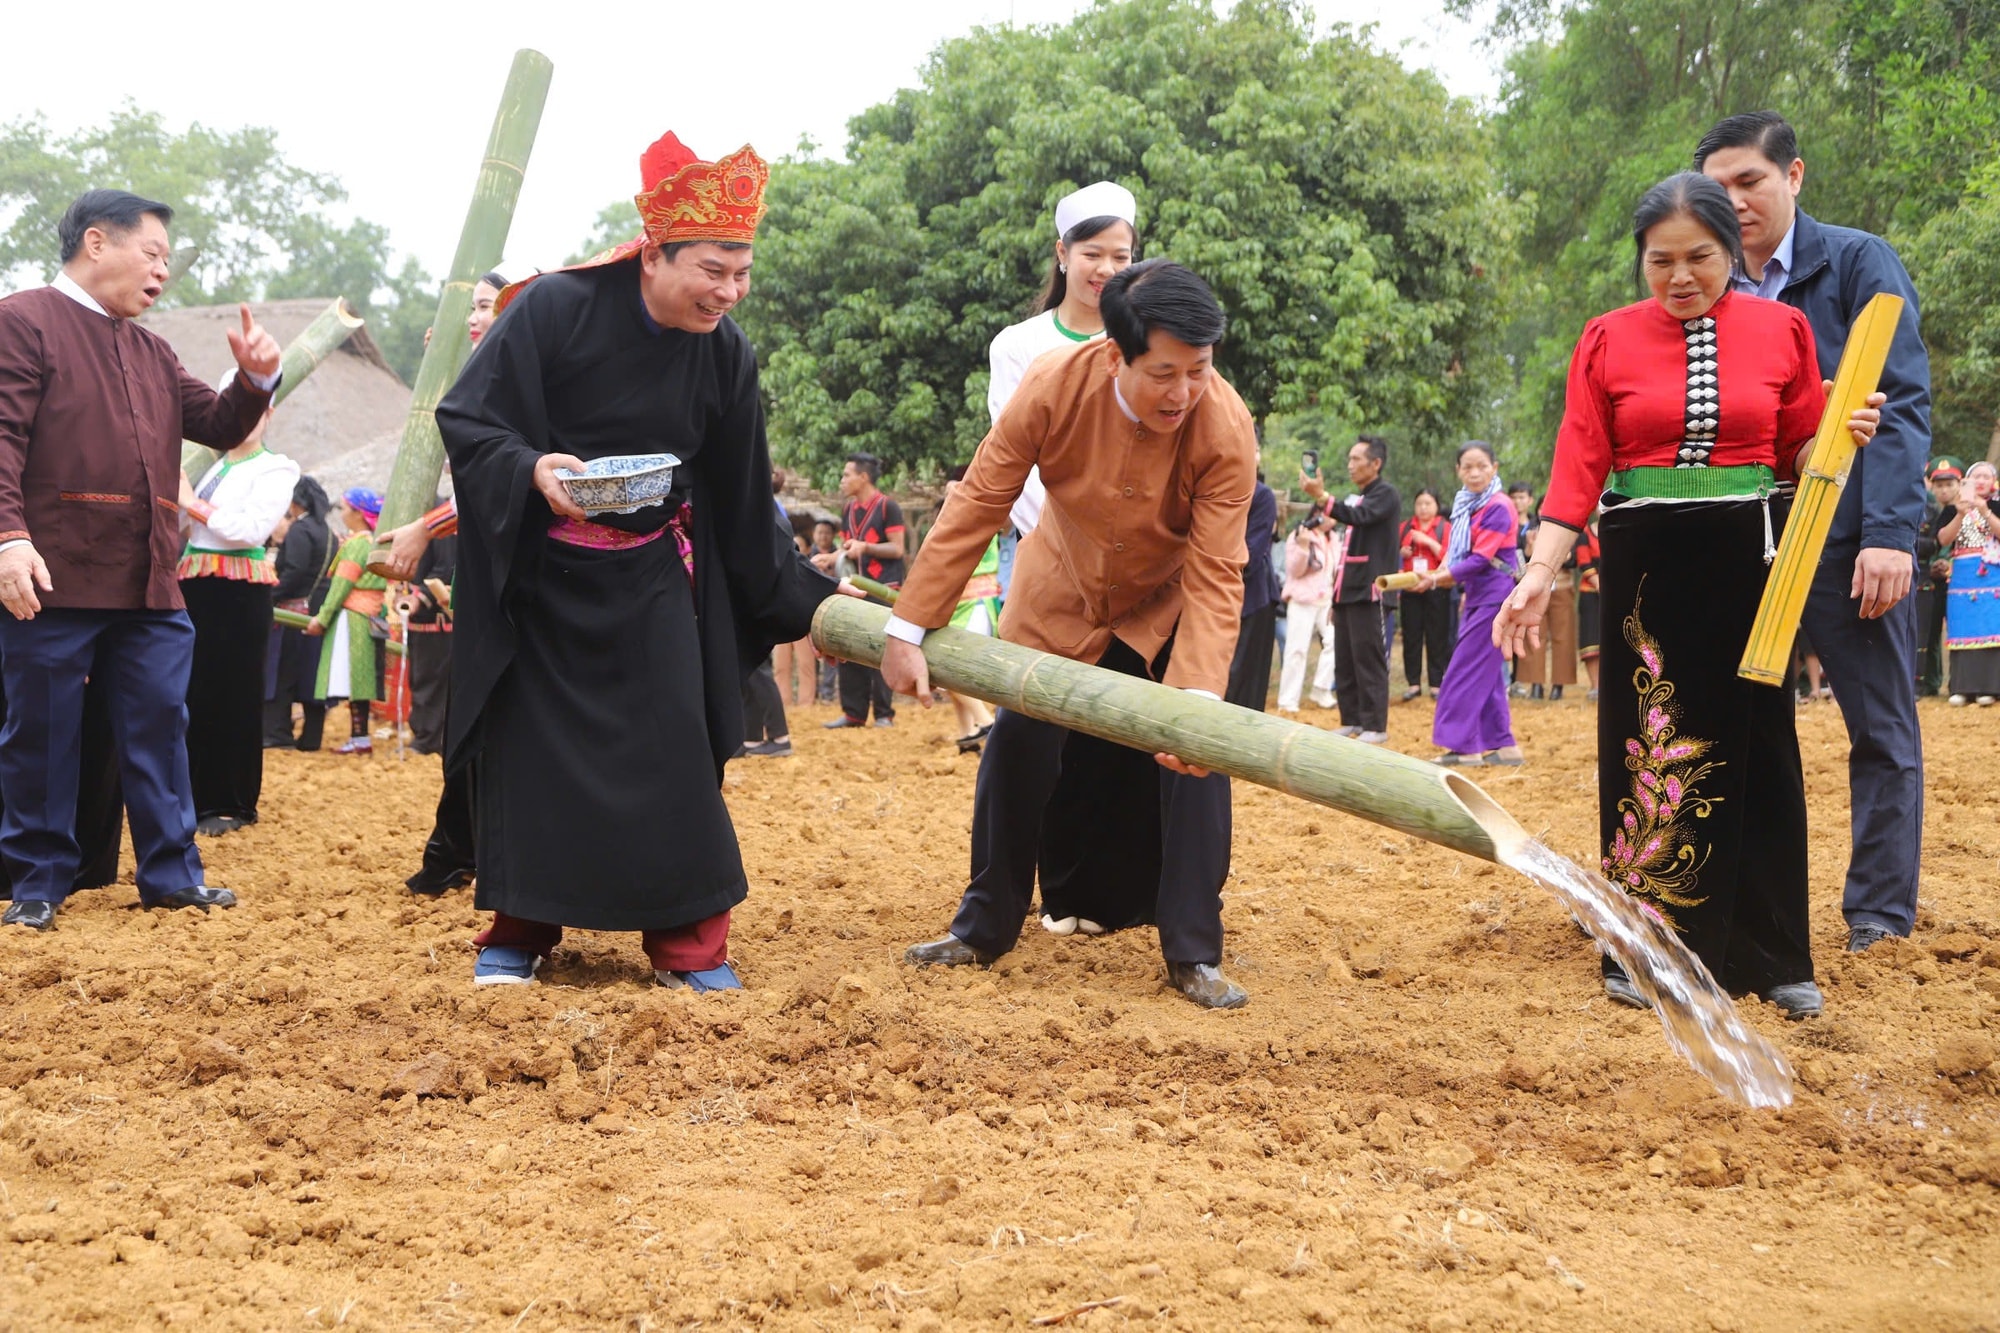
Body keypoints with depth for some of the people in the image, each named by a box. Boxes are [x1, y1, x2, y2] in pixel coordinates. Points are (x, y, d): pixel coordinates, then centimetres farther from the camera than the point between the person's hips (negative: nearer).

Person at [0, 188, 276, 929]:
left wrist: (256, 378, 1)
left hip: (150, 586, 7)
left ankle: (170, 872, 16)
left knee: (160, 727, 8)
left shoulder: (151, 352, 20)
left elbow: (219, 426, 22)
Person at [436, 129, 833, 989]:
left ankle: (688, 943, 5)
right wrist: (532, 470, -33)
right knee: (531, 745, 2)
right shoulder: (555, 309, -17)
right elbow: (464, 419, -14)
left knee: (672, 749, -4)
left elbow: (742, 502, 6)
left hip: (648, 585, 3)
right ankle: (518, 933, 17)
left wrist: (803, 604, 9)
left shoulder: (725, 355, -4)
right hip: (537, 577, -2)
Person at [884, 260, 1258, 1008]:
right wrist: (907, 630, -21)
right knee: (1018, 742, 0)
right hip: (1061, 594, 1)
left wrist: (1197, 698, -44)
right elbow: (976, 507, -21)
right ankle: (983, 930, 19)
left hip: (1167, 604, -1)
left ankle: (1193, 956, -4)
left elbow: (1215, 579, -31)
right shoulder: (1055, 388, -30)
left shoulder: (1225, 428, -32)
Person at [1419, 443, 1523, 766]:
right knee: (1486, 674, 10)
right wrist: (1439, 575, -6)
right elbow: (1457, 552, 14)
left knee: (1466, 670, -9)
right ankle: (1503, 746, 15)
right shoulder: (1467, 506, 11)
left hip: (1495, 597, -9)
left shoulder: (1499, 507, -14)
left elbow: (1481, 559, -19)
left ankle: (1463, 746, -5)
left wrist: (1437, 578, -20)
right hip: (1477, 597, 9)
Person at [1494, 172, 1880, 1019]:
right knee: (1649, 740, 3)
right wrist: (1540, 572, -13)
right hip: (1643, 562, 0)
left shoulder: (1782, 331, 3)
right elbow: (1578, 467, -4)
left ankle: (1771, 956, 16)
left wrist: (1845, 436, -12)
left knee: (1754, 744, 5)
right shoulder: (1609, 341, 1)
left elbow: (1802, 456, 9)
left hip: (1748, 559, 1)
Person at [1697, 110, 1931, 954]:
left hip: (1848, 536, -5)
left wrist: (1890, 533, -20)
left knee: (1881, 731, 4)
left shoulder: (1858, 262, -3)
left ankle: (1881, 917, 12)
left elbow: (1902, 403, -10)